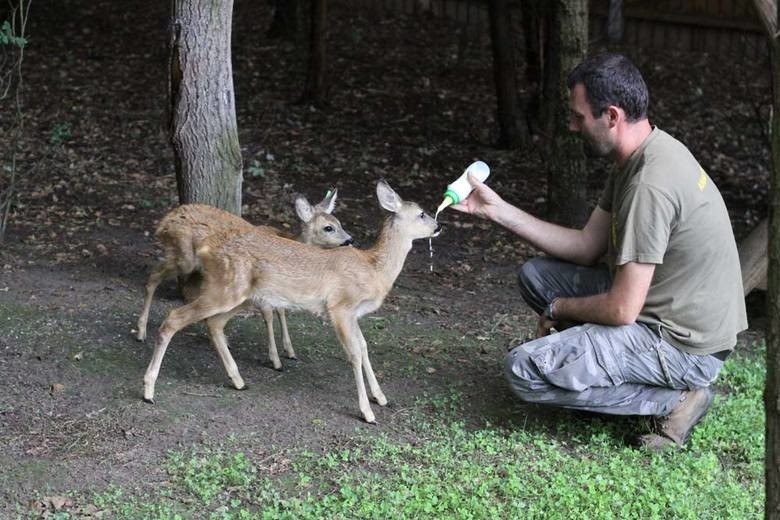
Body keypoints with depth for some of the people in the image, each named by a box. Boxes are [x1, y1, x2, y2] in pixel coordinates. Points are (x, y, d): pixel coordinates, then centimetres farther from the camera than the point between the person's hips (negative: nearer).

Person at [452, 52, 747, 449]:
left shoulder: (651, 184, -27)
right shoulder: (638, 158, 4)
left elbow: (621, 309, -25)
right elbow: (588, 246, 11)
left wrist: (558, 309, -4)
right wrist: (497, 210, 6)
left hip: (684, 343, -10)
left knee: (525, 370, -17)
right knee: (535, 275, 14)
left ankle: (675, 398, -7)